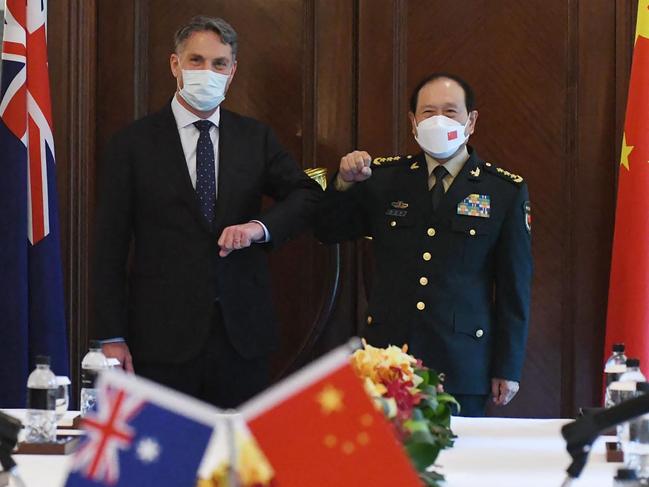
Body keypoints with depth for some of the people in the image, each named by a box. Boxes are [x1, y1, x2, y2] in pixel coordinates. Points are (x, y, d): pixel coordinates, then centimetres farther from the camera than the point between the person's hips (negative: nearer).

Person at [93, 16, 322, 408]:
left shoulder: (255, 138, 10)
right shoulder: (133, 144, 2)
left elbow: (307, 195, 6)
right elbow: (111, 246, 0)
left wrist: (259, 226, -15)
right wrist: (112, 337, -5)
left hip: (242, 331, 2)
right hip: (164, 334, -2)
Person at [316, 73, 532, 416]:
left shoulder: (506, 191, 3)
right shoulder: (383, 178, 9)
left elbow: (515, 285, 3)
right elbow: (328, 232, 16)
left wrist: (508, 368, 1)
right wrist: (345, 182, -3)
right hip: (387, 355, 2)